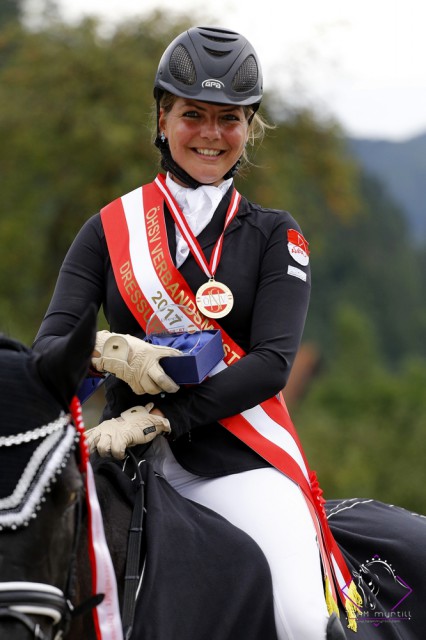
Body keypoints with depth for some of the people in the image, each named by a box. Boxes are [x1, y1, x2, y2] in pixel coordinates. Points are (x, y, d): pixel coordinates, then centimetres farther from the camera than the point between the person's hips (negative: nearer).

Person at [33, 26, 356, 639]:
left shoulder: (275, 236, 10)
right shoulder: (111, 227, 14)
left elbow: (273, 362, -4)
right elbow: (48, 346, 4)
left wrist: (158, 417, -17)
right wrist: (105, 351, -21)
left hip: (241, 463, -2)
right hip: (130, 461, 2)